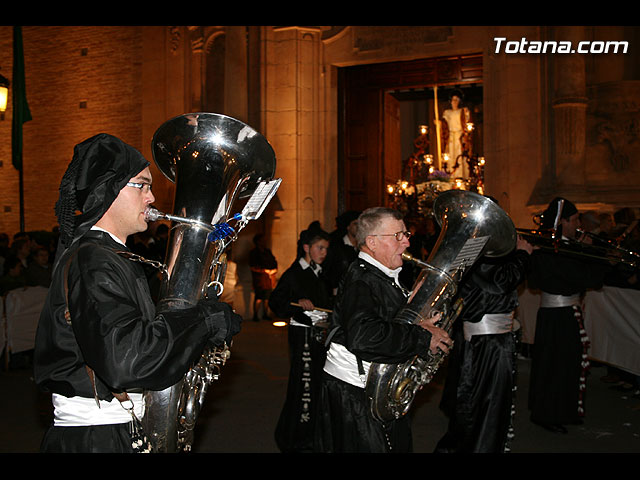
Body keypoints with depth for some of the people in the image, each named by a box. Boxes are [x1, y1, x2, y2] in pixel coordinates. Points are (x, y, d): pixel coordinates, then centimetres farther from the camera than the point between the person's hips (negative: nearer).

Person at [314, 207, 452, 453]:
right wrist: (423, 337, -27)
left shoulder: (388, 278, 13)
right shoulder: (360, 280, -19)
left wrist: (417, 326, -2)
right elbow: (362, 335, -35)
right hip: (353, 394, -10)